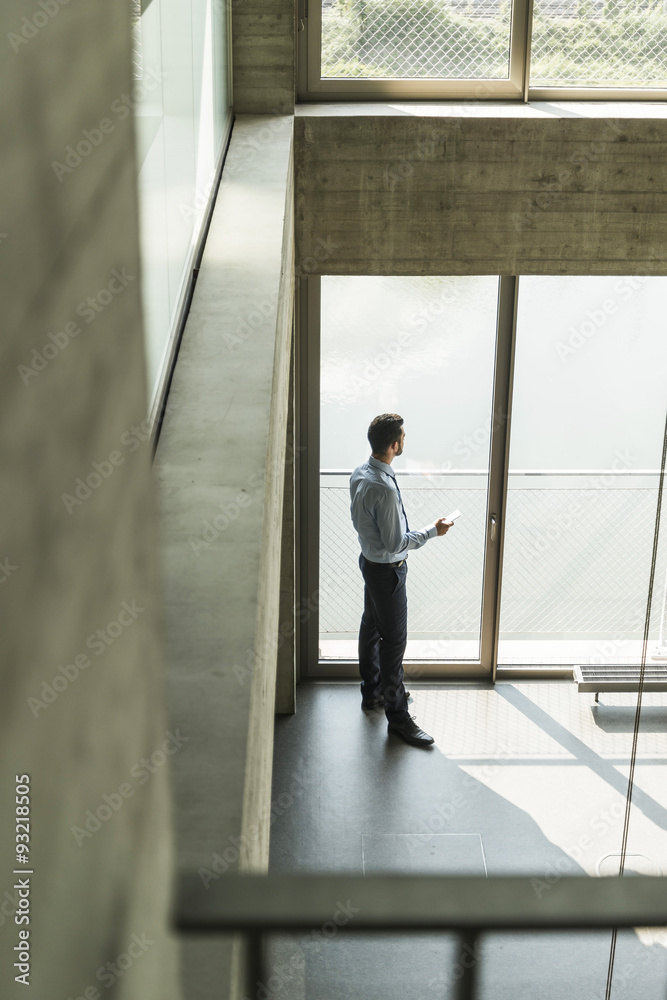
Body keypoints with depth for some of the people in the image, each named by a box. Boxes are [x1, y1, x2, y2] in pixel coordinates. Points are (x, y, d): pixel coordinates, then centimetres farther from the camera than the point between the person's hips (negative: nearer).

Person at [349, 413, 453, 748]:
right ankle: (397, 715, 8)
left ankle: (371, 691, 41)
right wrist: (433, 531, -17)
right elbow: (395, 543, -27)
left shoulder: (359, 474, -2)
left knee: (371, 626, 23)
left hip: (369, 556, 10)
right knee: (394, 639, -1)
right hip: (387, 569, -10)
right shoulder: (384, 488, -32)